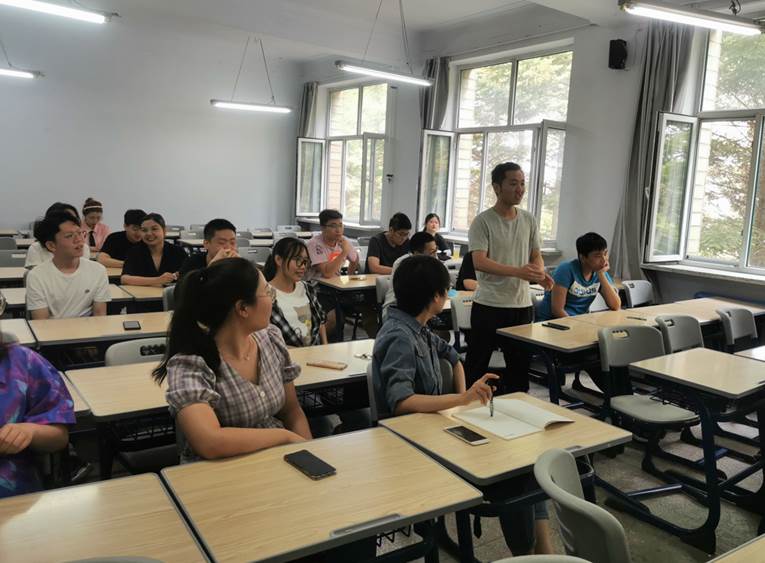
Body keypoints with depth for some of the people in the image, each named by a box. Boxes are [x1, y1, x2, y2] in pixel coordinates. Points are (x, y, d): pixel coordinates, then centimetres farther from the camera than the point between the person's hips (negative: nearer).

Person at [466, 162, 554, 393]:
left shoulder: (529, 220, 8)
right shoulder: (483, 221, -9)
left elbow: (536, 254, 16)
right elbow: (479, 262, -19)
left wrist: (540, 272, -7)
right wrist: (518, 272, -29)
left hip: (522, 304, 5)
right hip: (489, 305, -5)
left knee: (520, 366, 14)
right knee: (477, 365, 6)